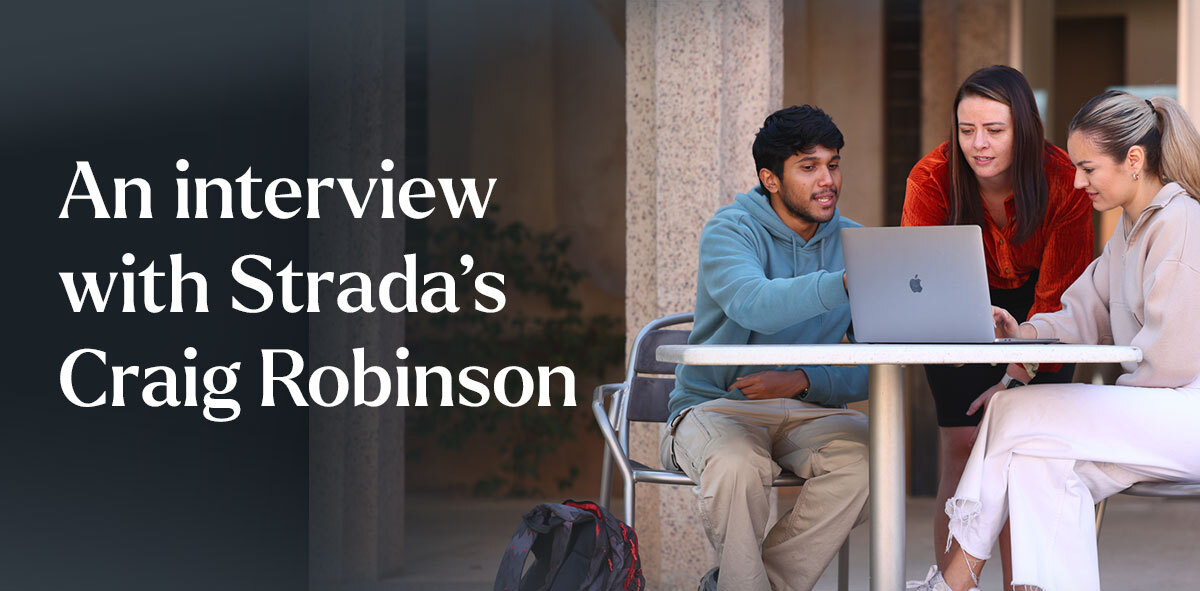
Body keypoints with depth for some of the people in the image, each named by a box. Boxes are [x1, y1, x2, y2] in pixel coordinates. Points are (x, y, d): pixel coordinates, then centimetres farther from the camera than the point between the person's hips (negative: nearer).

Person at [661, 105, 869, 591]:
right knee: (737, 466, -37)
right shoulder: (731, 231, -6)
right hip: (715, 404, -4)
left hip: (806, 409, 4)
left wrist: (803, 381, -21)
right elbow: (754, 305, -31)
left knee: (866, 457, -28)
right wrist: (844, 284, -45)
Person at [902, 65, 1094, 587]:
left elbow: (1059, 295, -25)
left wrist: (1023, 372, -40)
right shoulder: (932, 178, -24)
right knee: (962, 454, -10)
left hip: (1034, 302, -1)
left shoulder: (1063, 181, -26)